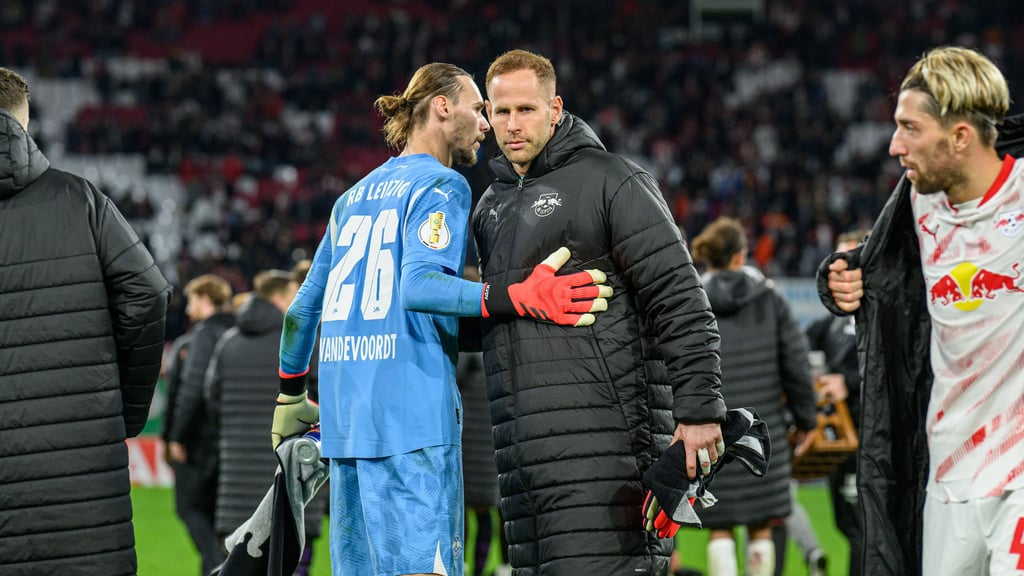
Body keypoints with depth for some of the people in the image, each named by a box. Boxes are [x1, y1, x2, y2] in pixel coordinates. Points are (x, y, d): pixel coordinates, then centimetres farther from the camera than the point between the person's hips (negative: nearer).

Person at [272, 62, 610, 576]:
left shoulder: (354, 198, 21)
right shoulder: (441, 186, -3)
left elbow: (303, 307, 25)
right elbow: (418, 284, -20)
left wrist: (289, 398, 37)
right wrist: (521, 298, -29)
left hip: (345, 415, 8)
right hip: (413, 413, -8)